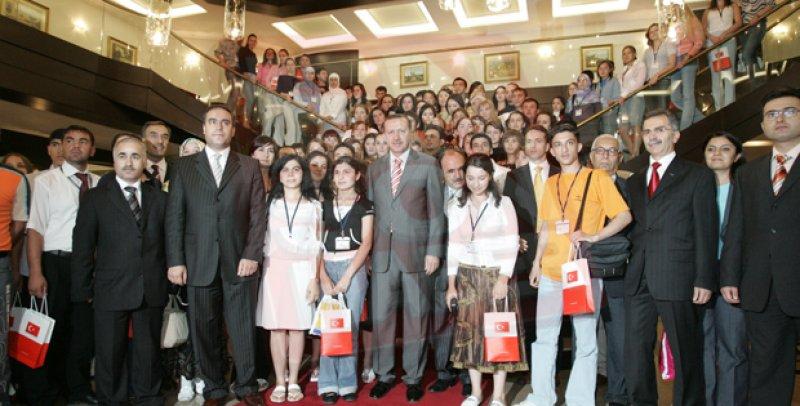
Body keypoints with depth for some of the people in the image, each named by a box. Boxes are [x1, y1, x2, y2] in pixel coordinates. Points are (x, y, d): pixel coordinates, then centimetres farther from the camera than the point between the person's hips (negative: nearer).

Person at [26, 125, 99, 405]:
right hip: (55, 263, -3)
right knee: (50, 331, 5)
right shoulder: (46, 180, -1)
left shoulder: (100, 185, 7)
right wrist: (35, 273, -13)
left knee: (84, 329, 12)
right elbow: (35, 227, -6)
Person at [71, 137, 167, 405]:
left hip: (152, 290, 2)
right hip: (111, 291, -1)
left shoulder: (160, 198, 8)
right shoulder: (95, 198, 3)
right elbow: (82, 247, 1)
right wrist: (83, 289, -2)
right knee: (110, 353, 10)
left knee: (148, 350, 13)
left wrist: (171, 281, 0)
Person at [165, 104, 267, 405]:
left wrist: (252, 255, -6)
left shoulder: (249, 167, 9)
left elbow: (258, 214, 3)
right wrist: (175, 261, -3)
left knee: (243, 328, 5)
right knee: (204, 330, 7)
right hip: (198, 263, 1)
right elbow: (174, 216, 5)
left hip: (240, 261, 0)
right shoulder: (184, 166, 11)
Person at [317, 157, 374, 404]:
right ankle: (328, 383, 7)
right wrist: (323, 276, -7)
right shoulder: (325, 205, 11)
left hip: (354, 266, -2)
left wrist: (347, 277, -11)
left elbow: (366, 243, -4)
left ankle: (348, 383, 10)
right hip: (327, 267, 2)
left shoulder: (365, 206, 5)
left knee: (350, 325, -2)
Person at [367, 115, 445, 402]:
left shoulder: (428, 165, 1)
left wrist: (433, 250, -8)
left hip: (416, 250, -2)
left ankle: (413, 376, 21)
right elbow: (370, 210, 11)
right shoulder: (374, 168, 11)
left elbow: (436, 211, -2)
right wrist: (368, 250, 5)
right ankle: (384, 374, 23)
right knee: (381, 315, 7)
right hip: (382, 252, 3)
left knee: (416, 315, 7)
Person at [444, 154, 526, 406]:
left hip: (497, 276, -2)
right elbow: (453, 246, 7)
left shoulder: (503, 203, 0)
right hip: (467, 277, 3)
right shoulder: (456, 207, 8)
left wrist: (503, 279, -12)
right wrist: (451, 284, 2)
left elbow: (511, 243, -5)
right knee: (470, 331, 4)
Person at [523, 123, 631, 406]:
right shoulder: (550, 183, 14)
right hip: (551, 271, 4)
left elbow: (624, 216, -5)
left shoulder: (598, 177, 0)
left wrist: (593, 236, -17)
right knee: (544, 337, 7)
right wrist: (536, 262, 11)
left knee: (585, 341, 4)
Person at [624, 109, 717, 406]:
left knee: (686, 353, 6)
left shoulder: (698, 176, 3)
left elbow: (705, 232, -4)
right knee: (635, 353, 9)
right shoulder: (634, 181, 18)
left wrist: (704, 280, -9)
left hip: (677, 278, -4)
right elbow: (632, 227, 15)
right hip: (638, 280, 5)